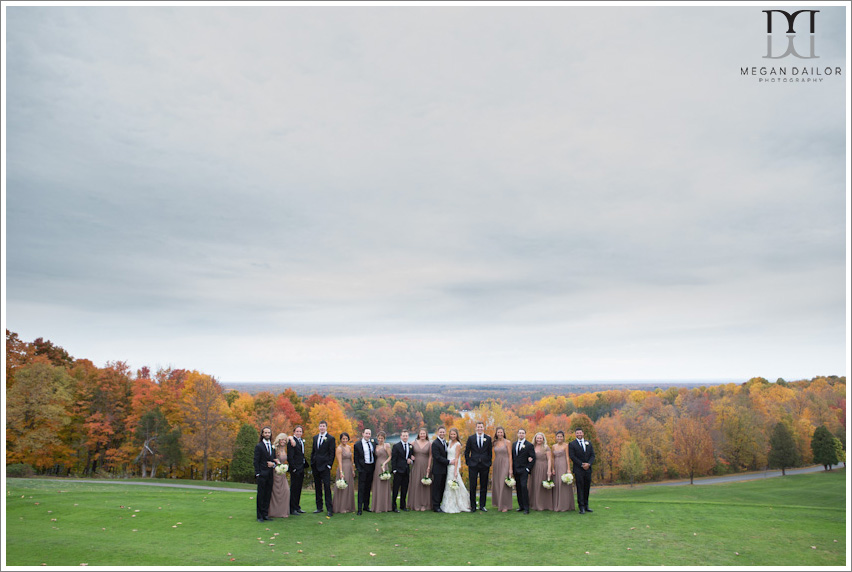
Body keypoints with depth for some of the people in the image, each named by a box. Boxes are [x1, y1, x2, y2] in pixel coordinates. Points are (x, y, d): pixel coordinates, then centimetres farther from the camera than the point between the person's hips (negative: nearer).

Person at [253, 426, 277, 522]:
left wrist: (273, 463, -3)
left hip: (270, 475, 5)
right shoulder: (258, 446, -3)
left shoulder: (272, 446, 14)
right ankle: (260, 516, 5)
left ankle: (265, 514, 15)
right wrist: (257, 474, -14)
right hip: (262, 474, -5)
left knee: (268, 495, 8)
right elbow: (256, 461, -7)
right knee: (261, 495, -1)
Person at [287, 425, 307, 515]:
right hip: (295, 469, -8)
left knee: (299, 488, 14)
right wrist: (293, 468, -18)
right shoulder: (291, 442, -13)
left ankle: (297, 507, 22)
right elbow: (290, 456, -16)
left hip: (301, 468, 8)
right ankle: (292, 509, 5)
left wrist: (305, 464, 6)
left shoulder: (302, 440, 12)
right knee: (294, 488, -2)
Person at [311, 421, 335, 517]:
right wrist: (312, 463, 9)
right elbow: (313, 451, 17)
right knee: (317, 487, 11)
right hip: (315, 466, 6)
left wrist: (329, 465, -12)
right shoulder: (315, 437, 14)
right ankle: (319, 507, 20)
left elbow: (332, 453, -6)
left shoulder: (330, 438, -3)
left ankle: (329, 509, -5)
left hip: (325, 466, -6)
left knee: (327, 487, -7)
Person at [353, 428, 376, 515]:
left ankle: (366, 506, 21)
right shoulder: (357, 444, -4)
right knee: (361, 488, -4)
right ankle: (359, 508, -1)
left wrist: (375, 467, 9)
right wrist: (357, 468, -9)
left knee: (368, 488, 11)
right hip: (363, 468, -4)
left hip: (371, 468, 5)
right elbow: (356, 458, -3)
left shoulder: (373, 443, 9)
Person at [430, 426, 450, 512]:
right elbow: (438, 457, -17)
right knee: (436, 488, -1)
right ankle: (436, 507, 4)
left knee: (442, 488, 11)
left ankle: (439, 504, 19)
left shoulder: (445, 442, 14)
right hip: (438, 470, -8)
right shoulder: (435, 443, -12)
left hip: (444, 470, 8)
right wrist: (449, 461, -17)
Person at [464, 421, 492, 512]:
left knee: (484, 486, 5)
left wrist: (489, 463, 4)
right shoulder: (471, 438, 4)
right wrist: (468, 462, 2)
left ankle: (482, 505, 15)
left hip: (485, 465, 1)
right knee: (473, 486, 1)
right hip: (473, 465, -1)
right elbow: (466, 452, 8)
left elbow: (490, 452, 9)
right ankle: (473, 506, 9)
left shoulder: (488, 438, 5)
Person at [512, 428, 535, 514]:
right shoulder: (514, 444, 14)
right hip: (516, 470, 5)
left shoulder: (529, 445, -2)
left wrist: (528, 469, -9)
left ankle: (526, 508, -9)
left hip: (524, 470, -5)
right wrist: (512, 469, 7)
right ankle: (521, 506, 15)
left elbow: (533, 458, -4)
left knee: (523, 487, -14)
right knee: (518, 488, 6)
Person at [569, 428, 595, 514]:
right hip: (578, 470, -4)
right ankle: (581, 507, -2)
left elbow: (592, 455, 8)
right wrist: (582, 465, -14)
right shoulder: (572, 444, 1)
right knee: (580, 488, -4)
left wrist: (588, 463, -10)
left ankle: (586, 506, 15)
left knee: (587, 488, 7)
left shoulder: (588, 443, 14)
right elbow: (572, 456, -7)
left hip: (588, 469, 4)